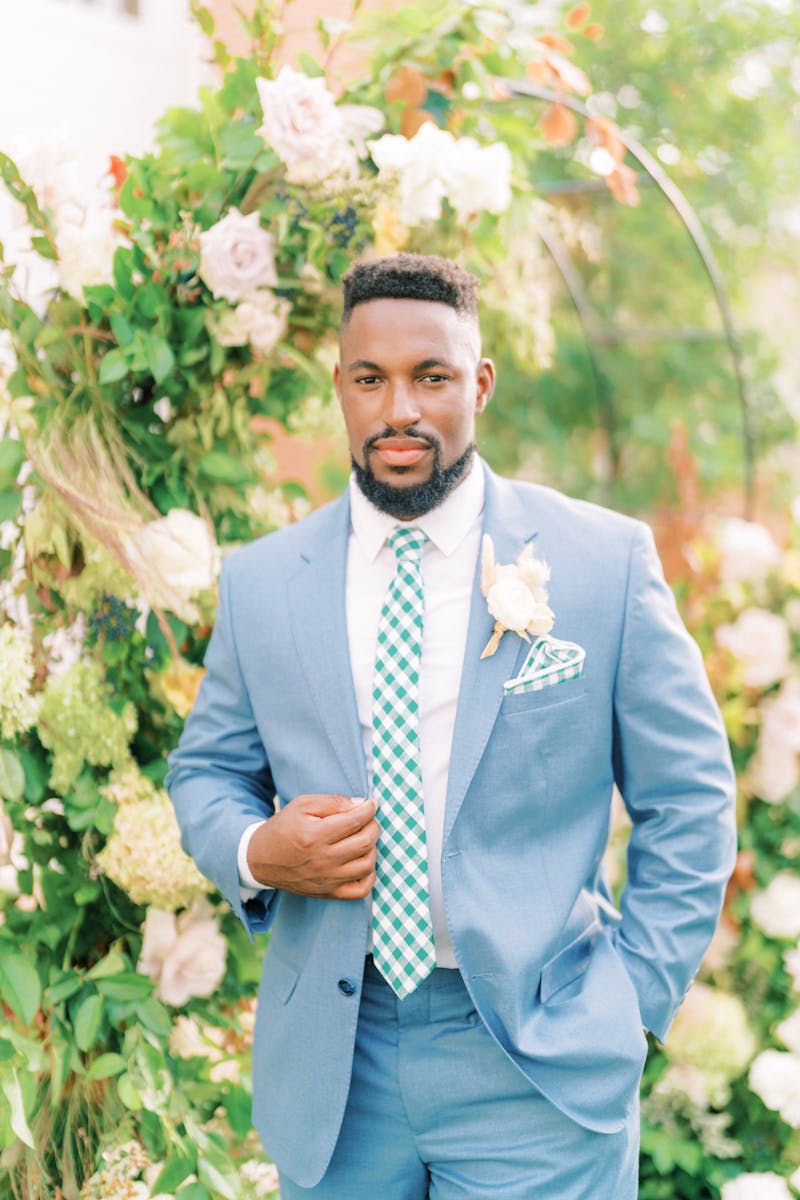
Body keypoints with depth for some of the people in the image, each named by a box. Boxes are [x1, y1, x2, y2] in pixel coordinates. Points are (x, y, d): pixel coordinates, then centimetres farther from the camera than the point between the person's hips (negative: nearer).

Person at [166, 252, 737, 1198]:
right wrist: (255, 853, -9)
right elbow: (205, 770, 12)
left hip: (539, 1059, -2)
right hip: (331, 1063, 3)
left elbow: (688, 801, 0)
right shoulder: (259, 581, 3)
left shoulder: (607, 560, -4)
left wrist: (635, 1000, -5)